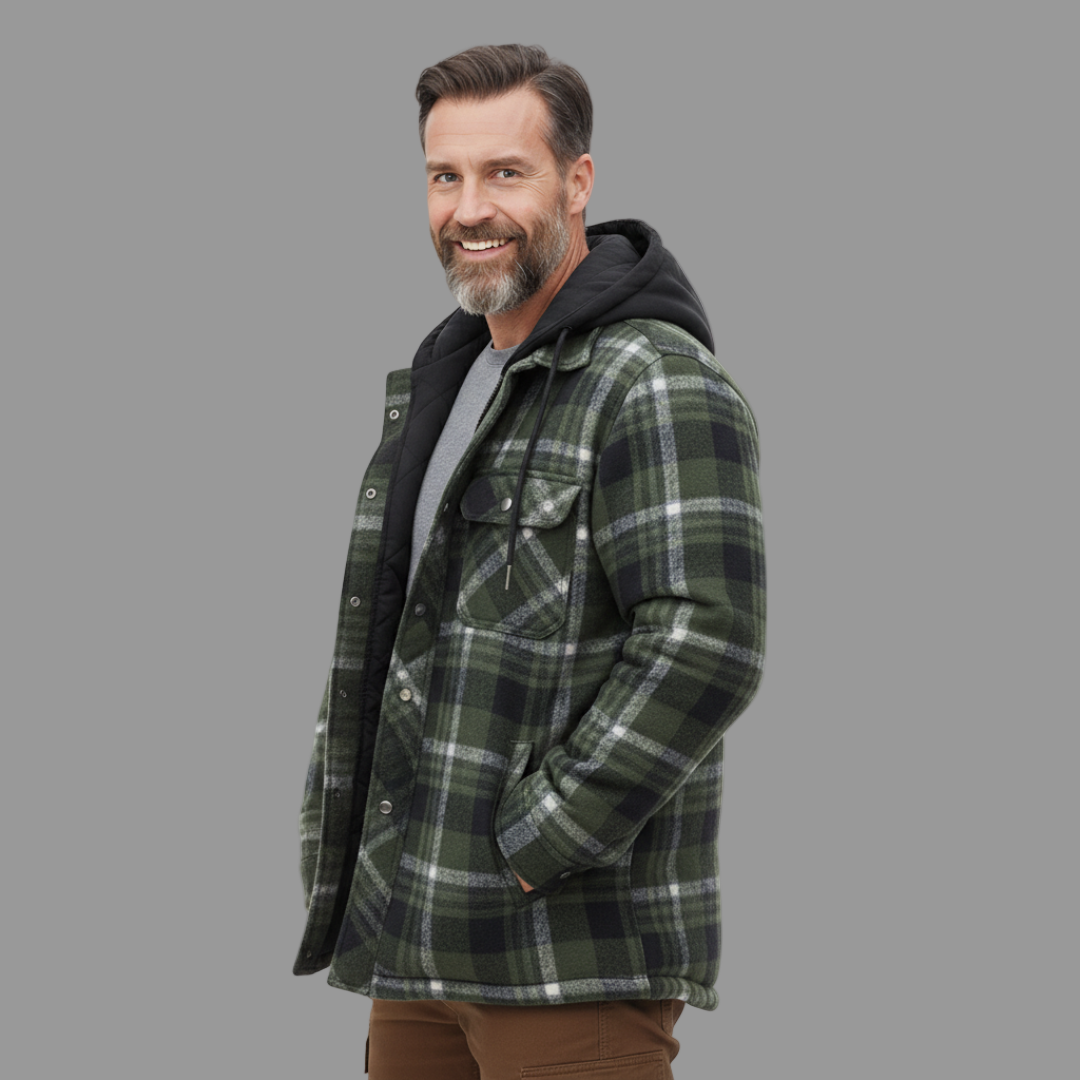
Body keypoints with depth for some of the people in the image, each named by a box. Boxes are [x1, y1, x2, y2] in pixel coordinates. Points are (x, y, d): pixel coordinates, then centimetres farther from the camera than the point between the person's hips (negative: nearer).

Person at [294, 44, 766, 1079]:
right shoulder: (442, 381, 16)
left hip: (576, 954, -8)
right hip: (417, 936, 8)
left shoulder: (659, 386, -13)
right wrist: (342, 852, 13)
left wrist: (532, 851, -20)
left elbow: (705, 645, -23)